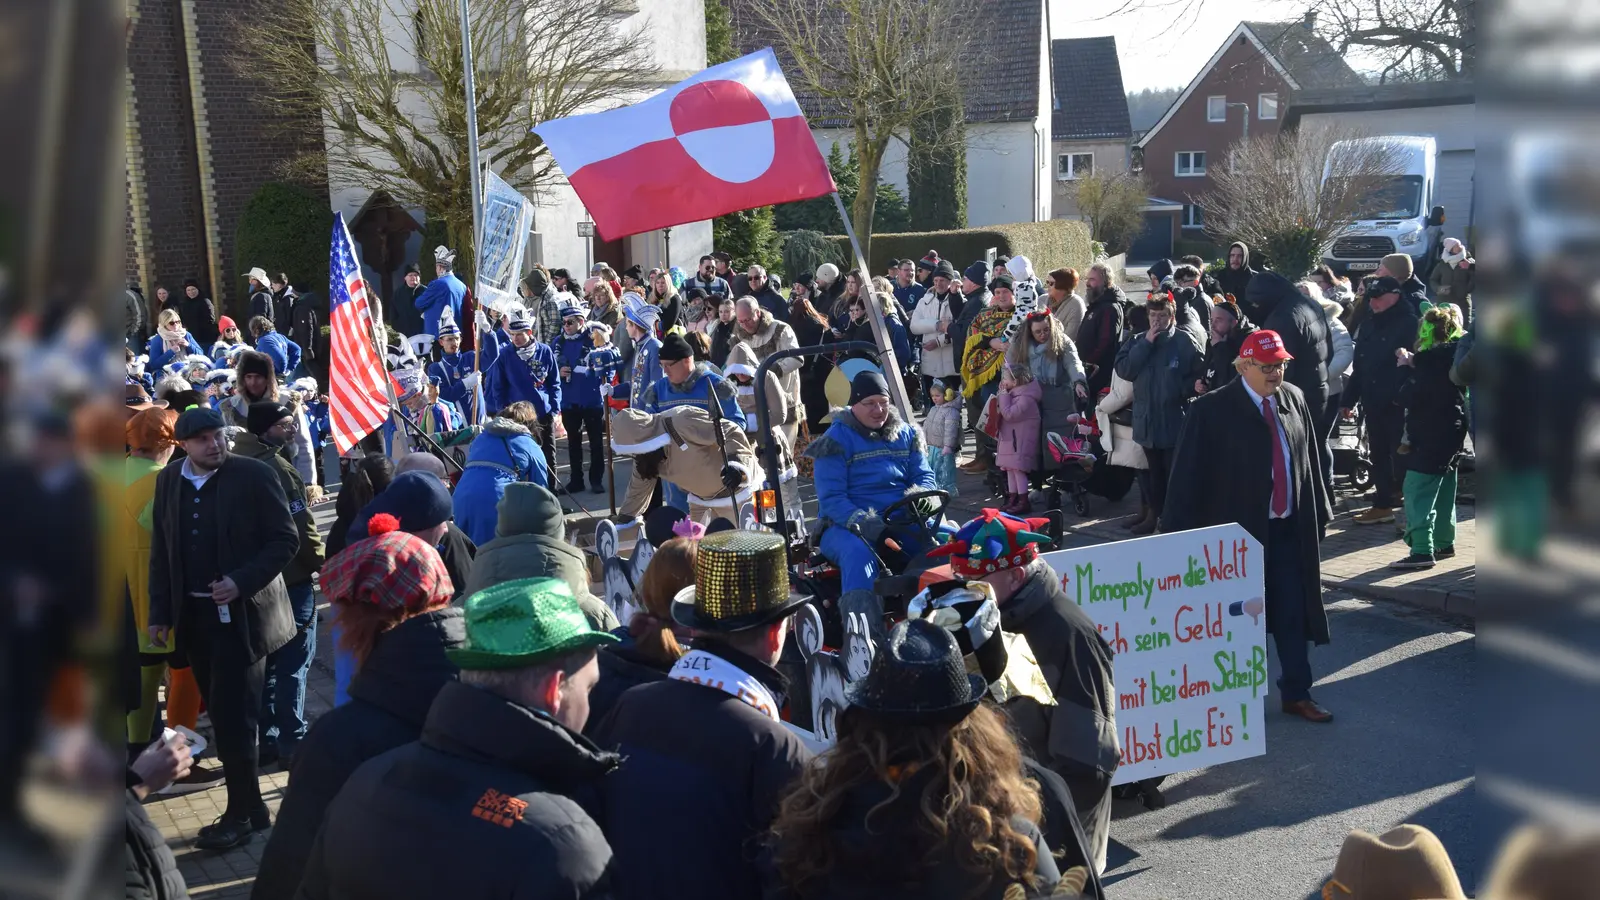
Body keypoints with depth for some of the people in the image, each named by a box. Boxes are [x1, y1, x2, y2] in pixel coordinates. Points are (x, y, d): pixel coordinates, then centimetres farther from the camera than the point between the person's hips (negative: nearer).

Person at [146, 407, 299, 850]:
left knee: (233, 718, -3)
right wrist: (159, 613, 7)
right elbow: (161, 551, 10)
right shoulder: (169, 480, 5)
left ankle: (241, 813, 10)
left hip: (241, 614, -5)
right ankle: (251, 807, 24)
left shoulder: (254, 475, -11)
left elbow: (286, 540, -10)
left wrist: (240, 582, -19)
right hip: (194, 615, 5)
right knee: (222, 715, 12)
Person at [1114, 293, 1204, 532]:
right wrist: (1146, 343, -10)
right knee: (1153, 471, 14)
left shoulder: (1185, 341, -5)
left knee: (1174, 471, -1)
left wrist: (1180, 391, -18)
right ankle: (1155, 513, 24)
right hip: (1147, 419, 5)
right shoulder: (1137, 340, 8)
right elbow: (1124, 369, -5)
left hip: (1174, 420, -5)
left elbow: (1199, 374, -7)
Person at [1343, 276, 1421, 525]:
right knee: (1379, 454, 13)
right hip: (1374, 401, 7)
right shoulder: (1369, 324, 13)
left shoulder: (1409, 323, -10)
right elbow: (1359, 364, 16)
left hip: (1399, 404, -7)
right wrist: (1349, 398, 14)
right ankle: (1382, 505, 21)